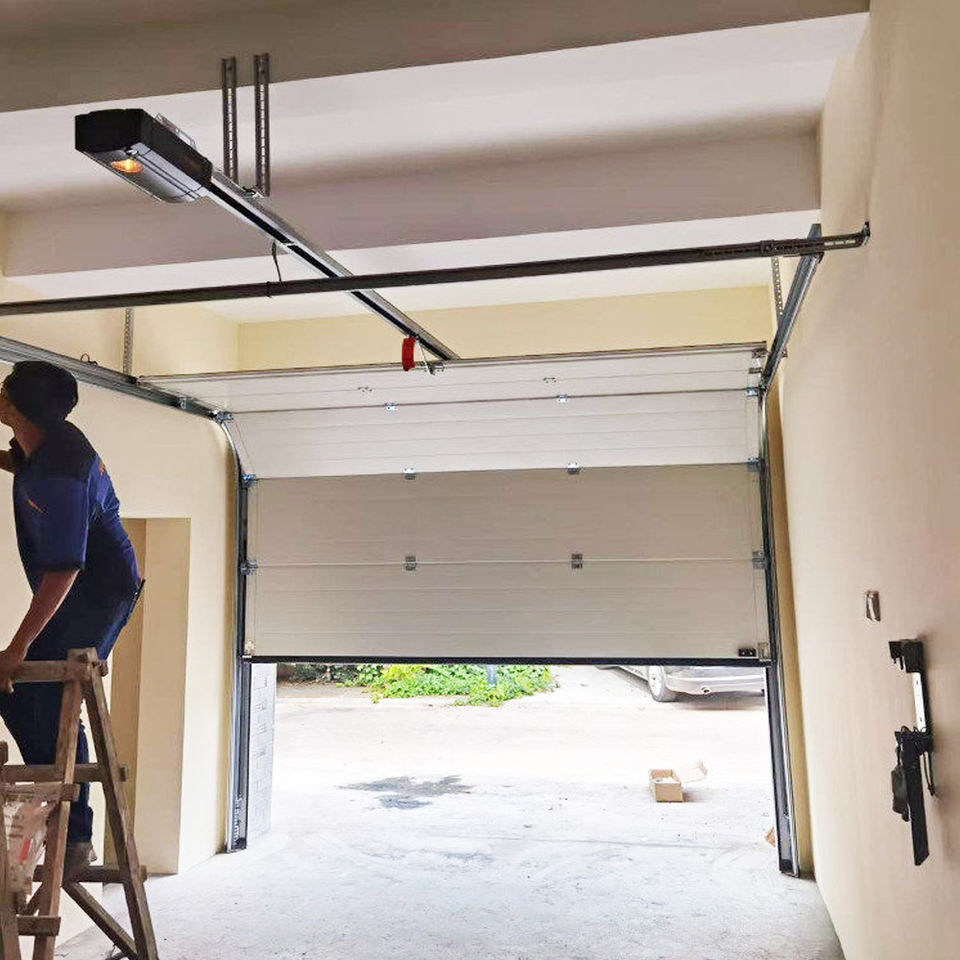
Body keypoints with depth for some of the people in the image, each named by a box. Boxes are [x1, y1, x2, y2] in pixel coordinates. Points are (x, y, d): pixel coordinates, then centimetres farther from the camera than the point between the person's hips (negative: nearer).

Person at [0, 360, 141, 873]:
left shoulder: (61, 476, -30)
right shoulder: (44, 442, 0)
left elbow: (64, 569, -32)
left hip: (99, 594, -10)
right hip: (79, 593, 10)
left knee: (53, 706, -12)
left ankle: (75, 837, -1)